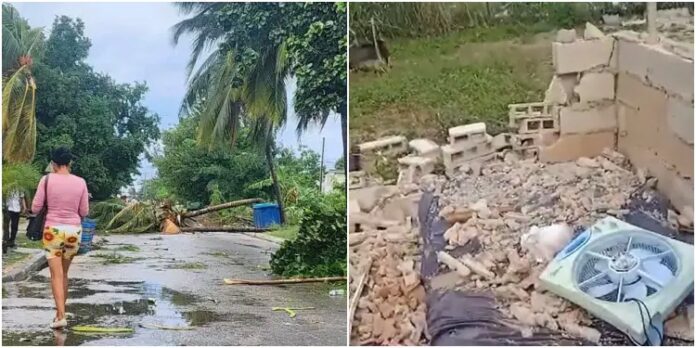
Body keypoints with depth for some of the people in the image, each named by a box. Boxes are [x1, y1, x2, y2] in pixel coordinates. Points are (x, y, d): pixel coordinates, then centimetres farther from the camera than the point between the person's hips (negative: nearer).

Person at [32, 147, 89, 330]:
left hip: (53, 230, -2)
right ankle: (60, 311, 25)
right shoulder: (80, 182, -1)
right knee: (64, 272, 17)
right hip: (73, 230, 3)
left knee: (57, 275, -3)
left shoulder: (47, 179, -7)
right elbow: (84, 212, 4)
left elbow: (35, 208, -3)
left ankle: (61, 316, -14)